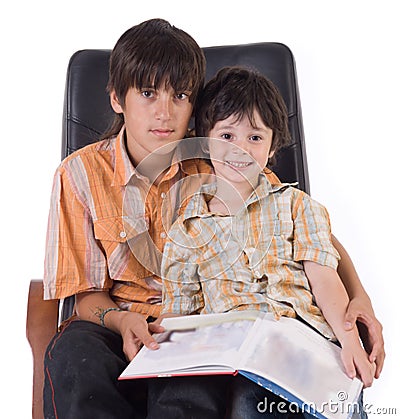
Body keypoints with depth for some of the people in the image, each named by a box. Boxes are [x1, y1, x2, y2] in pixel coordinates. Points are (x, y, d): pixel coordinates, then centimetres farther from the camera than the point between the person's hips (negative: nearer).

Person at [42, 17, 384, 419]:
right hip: (120, 320, 3)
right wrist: (120, 320, -23)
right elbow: (87, 292, 0)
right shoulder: (81, 173, -3)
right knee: (73, 352, -33)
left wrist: (359, 297, -13)